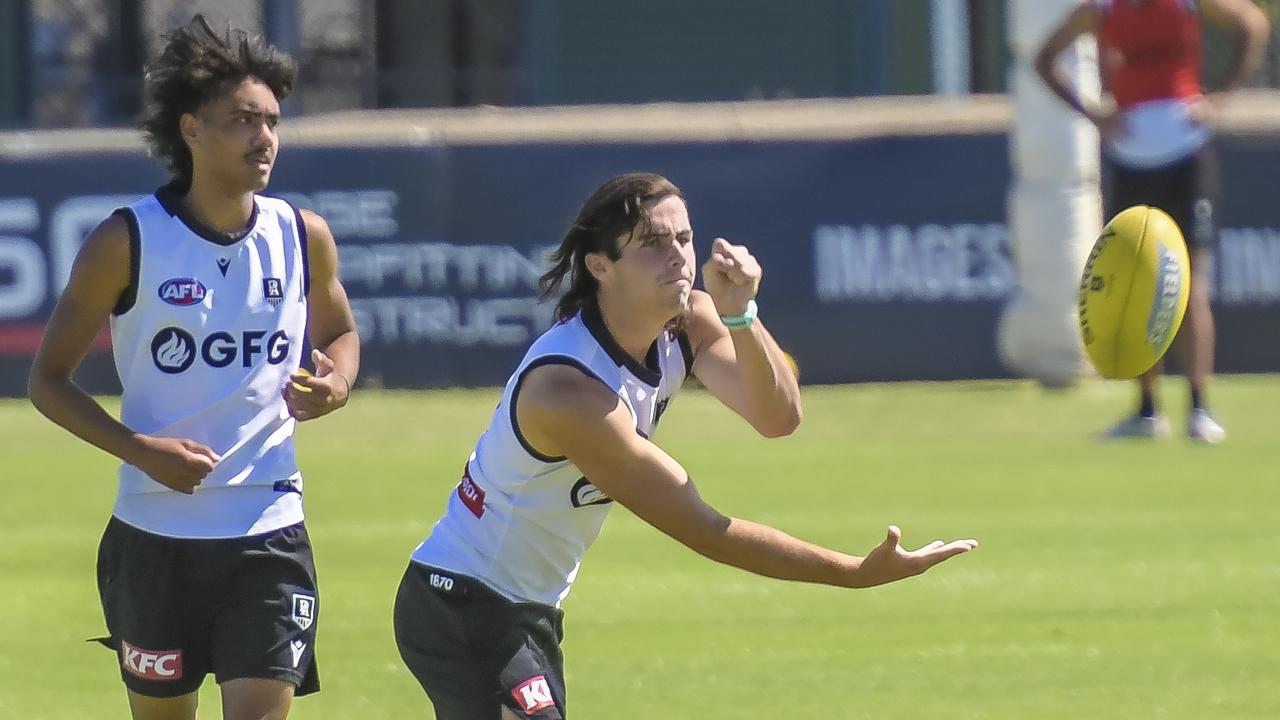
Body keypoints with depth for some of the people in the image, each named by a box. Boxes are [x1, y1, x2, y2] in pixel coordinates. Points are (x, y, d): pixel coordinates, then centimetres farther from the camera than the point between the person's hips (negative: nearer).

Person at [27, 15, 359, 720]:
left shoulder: (302, 237, 0)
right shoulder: (126, 242, -8)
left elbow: (338, 331, 21)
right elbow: (49, 378, -1)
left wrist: (334, 384, -4)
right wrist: (139, 448, -17)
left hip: (269, 532, 1)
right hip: (154, 535, -1)